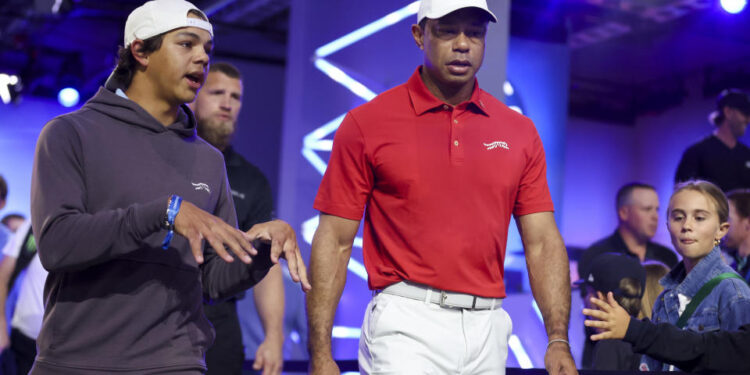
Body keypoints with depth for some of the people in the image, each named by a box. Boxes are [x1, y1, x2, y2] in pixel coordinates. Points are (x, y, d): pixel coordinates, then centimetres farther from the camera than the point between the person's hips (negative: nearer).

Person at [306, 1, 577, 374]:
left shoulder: (520, 132, 9)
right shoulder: (366, 124, 0)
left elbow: (542, 242, 7)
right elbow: (334, 242, -2)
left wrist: (558, 339, -4)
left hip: (488, 330, 4)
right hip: (405, 326, -3)